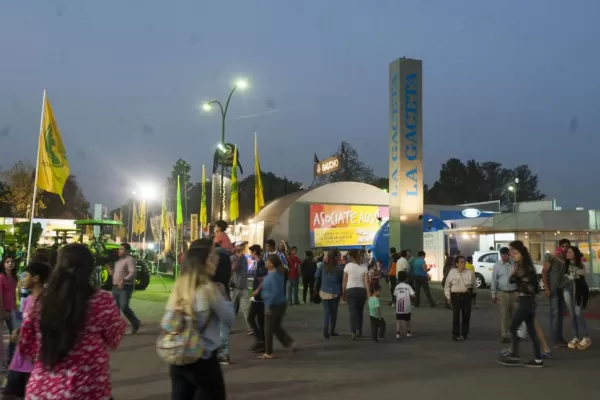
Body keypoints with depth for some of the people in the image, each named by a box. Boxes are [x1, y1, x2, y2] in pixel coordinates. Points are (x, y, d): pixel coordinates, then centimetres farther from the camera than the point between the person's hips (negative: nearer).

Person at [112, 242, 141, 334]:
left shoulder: (130, 259, -9)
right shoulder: (119, 260, 19)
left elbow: (133, 272, -24)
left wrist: (124, 280, -36)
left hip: (125, 287, -9)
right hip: (115, 286, 9)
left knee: (124, 307, -14)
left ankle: (136, 323, 5)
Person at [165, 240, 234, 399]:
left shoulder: (179, 286, 4)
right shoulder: (209, 288, -16)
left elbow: (165, 324, 7)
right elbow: (229, 319, -7)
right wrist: (223, 295, 2)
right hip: (204, 359, -6)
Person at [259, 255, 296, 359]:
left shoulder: (273, 275, -22)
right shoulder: (277, 273, 8)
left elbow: (275, 292, -27)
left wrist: (268, 305, -22)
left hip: (273, 305, -10)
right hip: (280, 304, 10)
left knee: (268, 330, 4)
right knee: (276, 327, 21)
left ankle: (268, 353, 14)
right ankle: (290, 343, 14)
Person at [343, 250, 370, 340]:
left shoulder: (348, 266, -1)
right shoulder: (363, 267, 3)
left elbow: (344, 282, 0)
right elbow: (366, 282, -3)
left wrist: (344, 293, 9)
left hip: (350, 290, -2)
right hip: (361, 290, 2)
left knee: (353, 311, -5)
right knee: (360, 311, 17)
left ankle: (353, 332, -18)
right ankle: (359, 331, 24)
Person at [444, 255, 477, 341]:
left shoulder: (469, 273, 0)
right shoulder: (452, 272, -1)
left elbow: (474, 285, 13)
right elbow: (447, 285, 4)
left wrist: (472, 292, 17)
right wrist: (448, 297, 2)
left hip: (466, 296, 2)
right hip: (456, 296, -1)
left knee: (466, 315, 7)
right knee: (456, 315, -3)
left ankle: (464, 334, 20)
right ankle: (455, 334, 4)